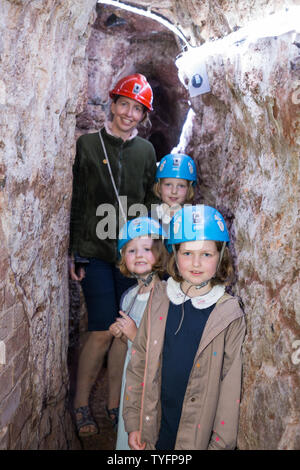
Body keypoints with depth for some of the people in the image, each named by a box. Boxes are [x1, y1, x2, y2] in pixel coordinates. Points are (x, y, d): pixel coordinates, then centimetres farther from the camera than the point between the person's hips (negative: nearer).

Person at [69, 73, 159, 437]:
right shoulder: (88, 144, 1)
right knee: (103, 332, -6)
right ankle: (80, 403, 18)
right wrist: (73, 252, -6)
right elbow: (76, 201, -1)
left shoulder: (146, 150, 10)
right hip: (96, 252, -3)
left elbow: (151, 203, 14)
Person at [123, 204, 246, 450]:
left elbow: (230, 384, -6)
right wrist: (133, 421, 2)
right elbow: (139, 362, 1)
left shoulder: (230, 314, -10)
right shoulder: (160, 300, -4)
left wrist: (221, 442, -5)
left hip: (198, 433, -2)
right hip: (155, 424, 2)